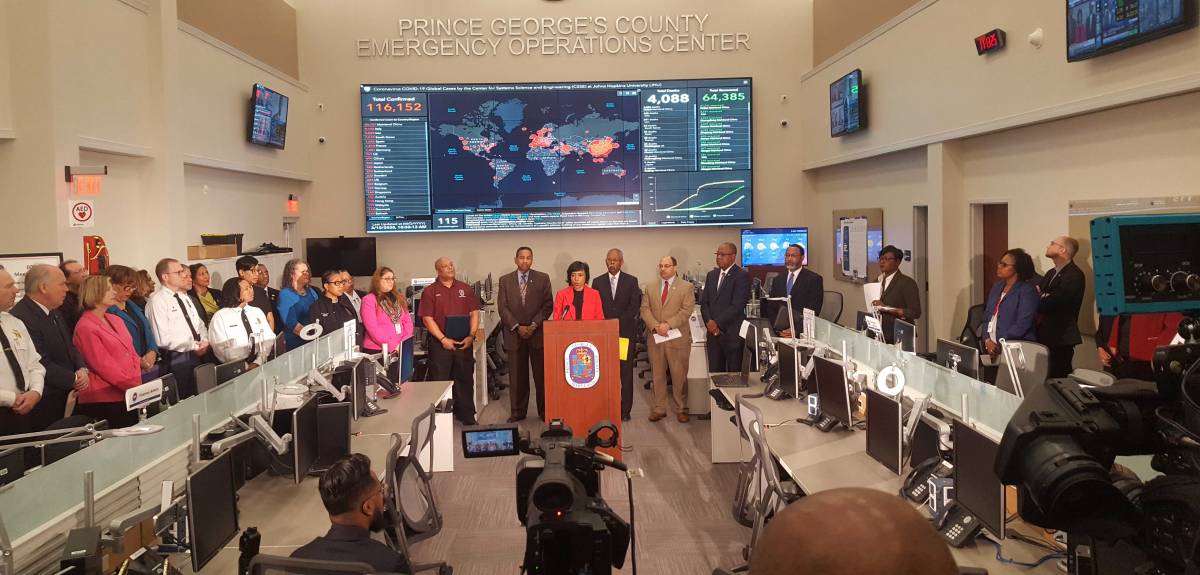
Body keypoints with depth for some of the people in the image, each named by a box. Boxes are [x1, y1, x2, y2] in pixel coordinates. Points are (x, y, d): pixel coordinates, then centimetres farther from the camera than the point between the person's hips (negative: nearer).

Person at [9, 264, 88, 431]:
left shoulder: (55, 313, 13)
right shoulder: (21, 318, -19)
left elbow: (70, 348, 16)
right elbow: (41, 365, -22)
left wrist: (82, 370, -3)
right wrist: (74, 379, -13)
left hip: (68, 397, 9)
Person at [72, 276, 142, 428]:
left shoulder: (116, 320, 14)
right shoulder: (86, 328, -9)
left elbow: (132, 353, 15)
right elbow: (104, 367, -14)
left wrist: (137, 381, 0)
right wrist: (135, 386, -14)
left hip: (129, 397, 7)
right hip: (104, 400, -7)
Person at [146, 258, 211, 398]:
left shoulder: (185, 297, 14)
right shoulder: (157, 301, -12)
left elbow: (199, 325, 17)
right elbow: (163, 339, -19)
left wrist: (204, 342, -4)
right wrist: (194, 346, -14)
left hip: (197, 355, 8)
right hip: (177, 359, -8)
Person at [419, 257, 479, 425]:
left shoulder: (465, 289, 10)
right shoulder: (430, 291, 0)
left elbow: (474, 313, 7)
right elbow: (427, 319, -6)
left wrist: (471, 336, -6)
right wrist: (443, 339, -13)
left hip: (464, 342, 3)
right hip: (440, 344, -3)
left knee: (465, 380, 9)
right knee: (440, 381, 2)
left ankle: (467, 416, 19)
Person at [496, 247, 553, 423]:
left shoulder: (542, 279, 5)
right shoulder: (505, 280, 6)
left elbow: (548, 305, 1)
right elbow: (502, 307, 2)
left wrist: (534, 325, -9)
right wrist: (517, 327, -8)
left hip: (538, 333, 0)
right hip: (514, 334, 1)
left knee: (541, 374, 2)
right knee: (517, 376, 4)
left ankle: (544, 411, 11)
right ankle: (517, 412, 13)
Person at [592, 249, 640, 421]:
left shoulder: (631, 281, 5)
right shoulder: (598, 282, 10)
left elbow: (634, 306, -2)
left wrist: (618, 323, -11)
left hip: (625, 332, -1)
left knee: (626, 372, 0)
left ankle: (625, 410, 4)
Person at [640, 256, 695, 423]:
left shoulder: (686, 287, 1)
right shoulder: (650, 287, 11)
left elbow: (686, 310, -8)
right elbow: (645, 309, 4)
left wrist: (668, 324, -18)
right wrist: (655, 326, -13)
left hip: (677, 338, -3)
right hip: (655, 338, 3)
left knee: (679, 375, 1)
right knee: (658, 375, 8)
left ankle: (681, 409, 13)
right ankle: (659, 408, 17)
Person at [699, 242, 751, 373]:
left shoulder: (742, 276, -7)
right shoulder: (711, 275, 15)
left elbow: (737, 305, -15)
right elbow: (704, 302, 12)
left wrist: (717, 323, -13)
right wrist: (709, 322, -5)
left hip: (732, 334, -6)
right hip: (713, 332, 6)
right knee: (714, 373, 7)